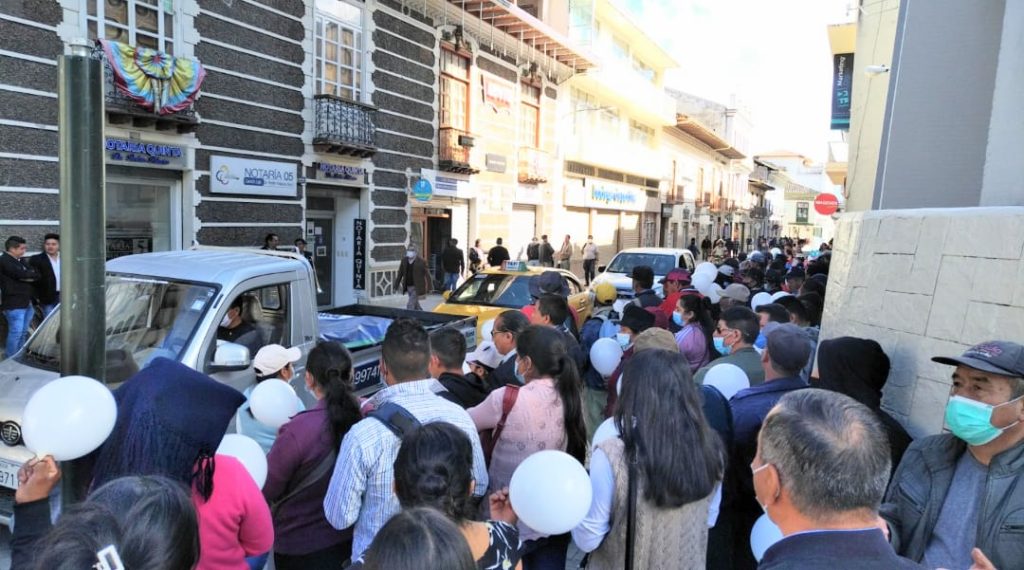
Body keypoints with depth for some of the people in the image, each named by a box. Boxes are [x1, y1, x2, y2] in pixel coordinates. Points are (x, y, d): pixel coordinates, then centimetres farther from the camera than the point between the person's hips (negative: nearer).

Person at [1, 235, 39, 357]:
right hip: (14, 304, -9)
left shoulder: (21, 260, 16)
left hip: (26, 302, 9)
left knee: (23, 332, 15)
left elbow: (37, 275, 8)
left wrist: (26, 275, -11)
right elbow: (21, 274, -23)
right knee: (16, 332, -8)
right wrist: (31, 273, -3)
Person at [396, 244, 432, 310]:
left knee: (410, 305, -12)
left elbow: (427, 275, -7)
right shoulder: (404, 261, 6)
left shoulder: (421, 261, -9)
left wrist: (427, 289, -9)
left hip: (417, 288, -6)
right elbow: (400, 274, 13)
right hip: (408, 287, 6)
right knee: (415, 304, 17)